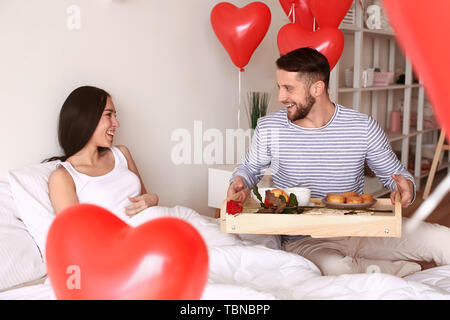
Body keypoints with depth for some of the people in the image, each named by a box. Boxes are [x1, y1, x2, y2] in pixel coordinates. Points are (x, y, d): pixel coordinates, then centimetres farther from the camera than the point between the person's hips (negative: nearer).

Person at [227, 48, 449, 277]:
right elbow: (251, 168, 17)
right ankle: (405, 270, -9)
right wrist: (239, 182, -7)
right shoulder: (268, 128, -2)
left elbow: (395, 175, 8)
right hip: (301, 241, 0)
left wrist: (405, 186, -17)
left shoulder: (363, 127, -3)